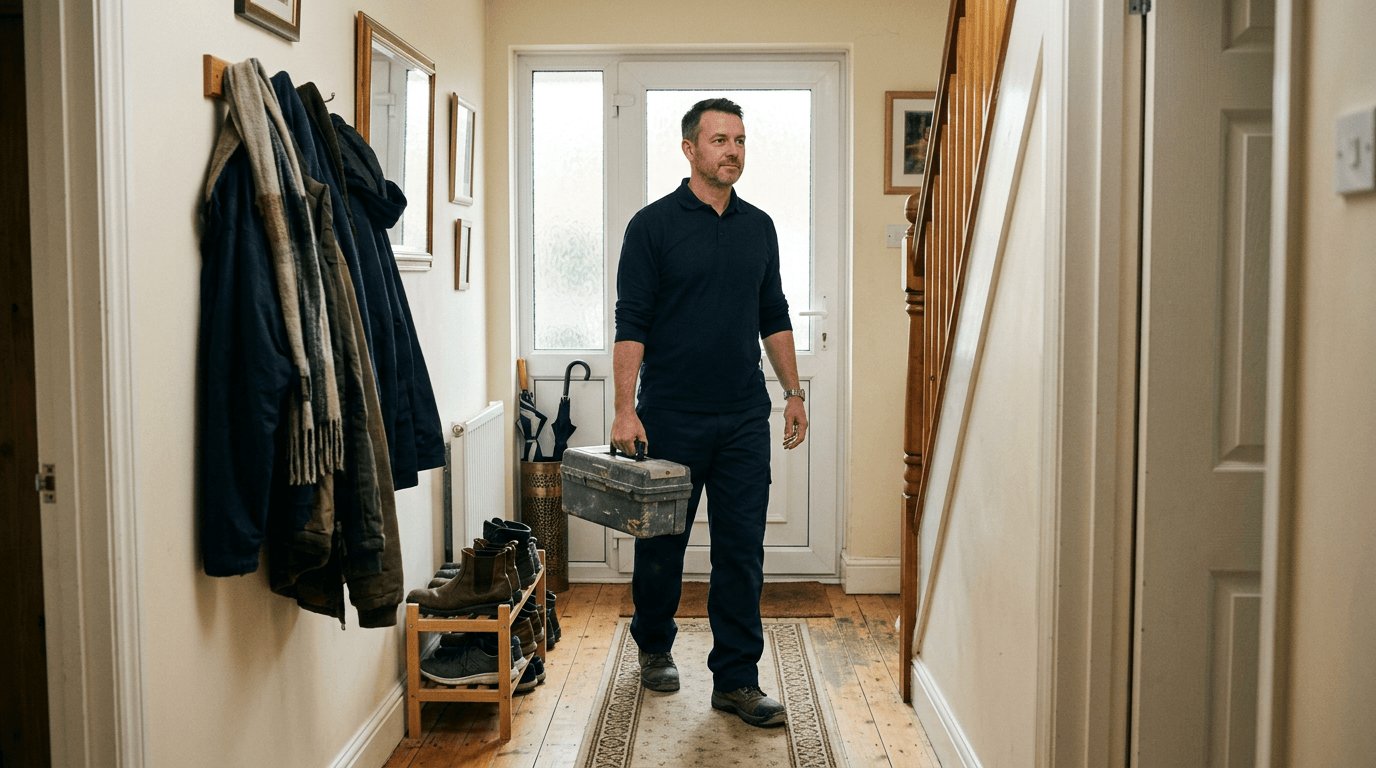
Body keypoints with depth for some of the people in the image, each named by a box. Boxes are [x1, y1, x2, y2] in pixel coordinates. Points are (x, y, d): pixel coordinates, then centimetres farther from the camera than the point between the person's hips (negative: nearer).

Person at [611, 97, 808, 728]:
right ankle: (654, 648, 32)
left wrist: (794, 393, 11)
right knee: (662, 542, 10)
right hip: (671, 416, -3)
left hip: (744, 417, 4)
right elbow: (630, 322, -8)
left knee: (742, 550, 2)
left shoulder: (759, 227, 11)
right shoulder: (653, 225, -3)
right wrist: (624, 409, -15)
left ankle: (736, 678, 11)